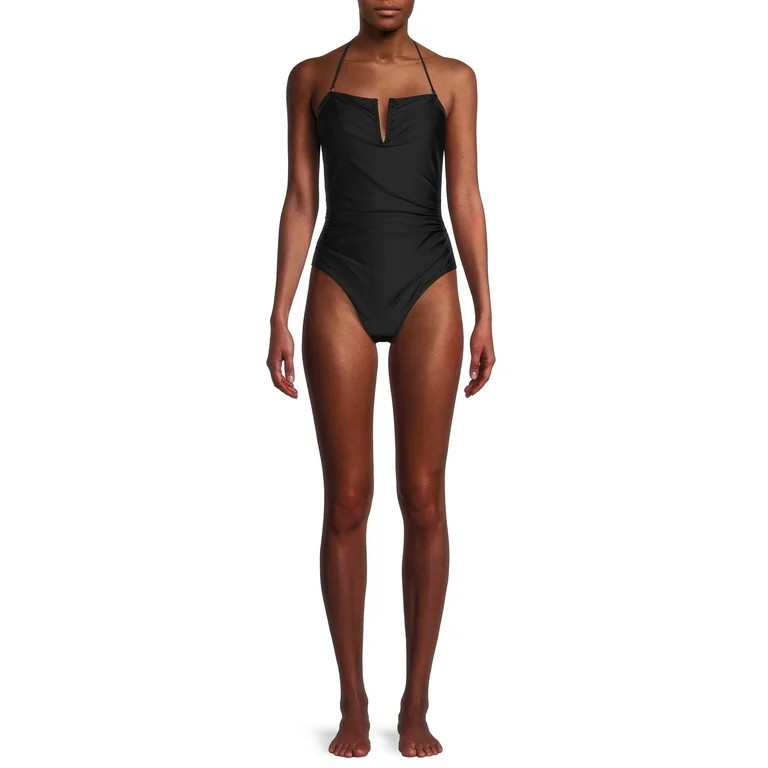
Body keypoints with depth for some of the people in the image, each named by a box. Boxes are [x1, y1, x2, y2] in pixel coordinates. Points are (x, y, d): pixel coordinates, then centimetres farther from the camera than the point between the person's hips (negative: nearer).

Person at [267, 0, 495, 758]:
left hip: (428, 293, 0)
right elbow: (300, 201, 5)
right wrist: (279, 317, -2)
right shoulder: (311, 77, 8)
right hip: (341, 291, 0)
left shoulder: (452, 78, 7)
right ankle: (353, 705, 12)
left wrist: (485, 316, -6)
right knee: (347, 503, -1)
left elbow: (465, 199, 2)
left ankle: (416, 705, 11)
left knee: (423, 500, -1)